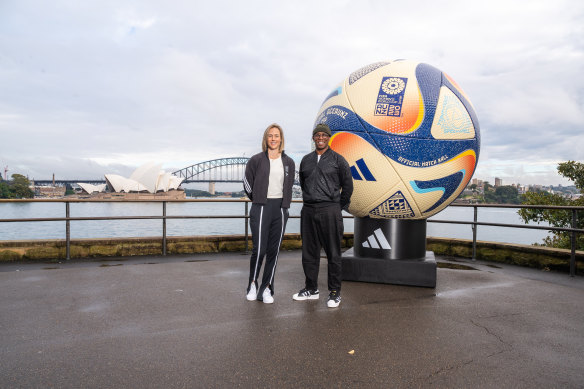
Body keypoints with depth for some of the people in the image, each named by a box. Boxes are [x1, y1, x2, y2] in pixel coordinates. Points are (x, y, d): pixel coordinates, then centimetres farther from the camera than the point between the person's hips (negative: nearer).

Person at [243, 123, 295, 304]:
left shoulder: (289, 162, 10)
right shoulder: (256, 160, 0)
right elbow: (247, 184, 7)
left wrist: (284, 205, 13)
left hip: (280, 209, 3)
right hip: (261, 208, -3)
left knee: (274, 251, 4)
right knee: (259, 249, -7)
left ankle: (266, 289, 15)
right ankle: (252, 284, 17)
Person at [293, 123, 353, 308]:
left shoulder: (338, 159, 1)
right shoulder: (306, 160, 14)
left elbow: (347, 185, 4)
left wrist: (339, 206, 8)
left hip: (330, 211, -5)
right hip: (308, 210, 5)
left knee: (333, 254, -1)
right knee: (309, 252, 11)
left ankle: (335, 292, 9)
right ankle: (311, 289, 24)